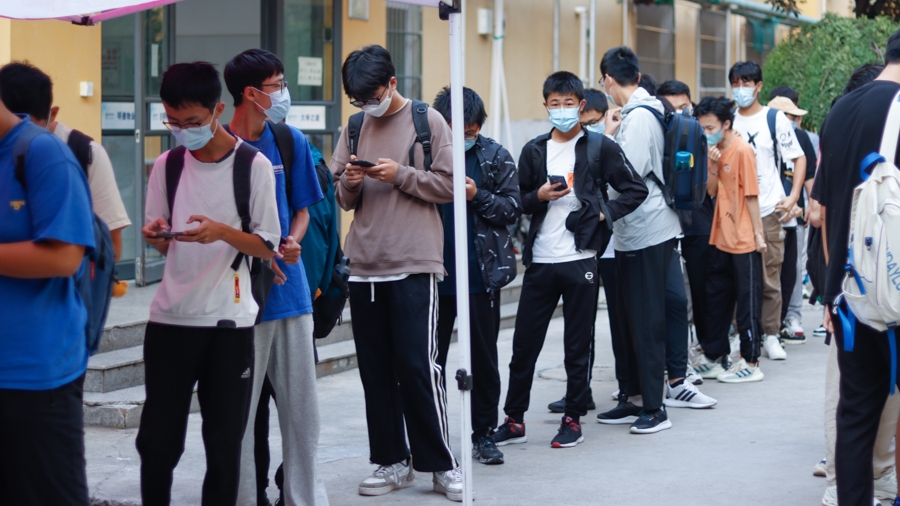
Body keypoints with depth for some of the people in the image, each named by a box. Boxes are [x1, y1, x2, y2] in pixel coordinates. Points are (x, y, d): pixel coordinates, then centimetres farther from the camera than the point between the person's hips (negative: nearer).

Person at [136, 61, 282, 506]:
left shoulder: (253, 165, -4)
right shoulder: (167, 165, 6)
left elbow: (268, 247, -3)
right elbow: (161, 244, 13)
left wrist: (223, 232, -21)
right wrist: (156, 234, -11)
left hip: (229, 322, -2)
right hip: (170, 318, 3)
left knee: (224, 440, 3)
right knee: (157, 439, 4)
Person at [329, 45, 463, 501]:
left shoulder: (428, 122, -1)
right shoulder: (355, 127, 12)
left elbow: (448, 186, -4)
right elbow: (342, 198, 15)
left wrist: (401, 175, -14)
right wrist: (349, 185, -6)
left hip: (413, 265, -5)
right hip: (364, 266, 5)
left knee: (418, 366, -6)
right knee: (375, 370, 8)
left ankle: (440, 463, 6)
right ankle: (392, 461, 17)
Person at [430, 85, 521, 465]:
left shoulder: (495, 156, 1)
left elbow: (512, 209, 0)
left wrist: (478, 197, -14)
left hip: (481, 273, 1)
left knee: (484, 357, 8)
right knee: (431, 356, 7)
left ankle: (484, 432, 18)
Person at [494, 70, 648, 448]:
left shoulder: (600, 147, 1)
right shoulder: (534, 151, 9)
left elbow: (636, 189, 2)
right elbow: (518, 202, 12)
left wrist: (605, 215, -8)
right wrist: (539, 197, -8)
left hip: (581, 260, -3)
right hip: (540, 261, 3)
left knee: (578, 346, 4)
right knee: (524, 343, 5)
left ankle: (573, 420, 15)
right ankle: (514, 420, 14)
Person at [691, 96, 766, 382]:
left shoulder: (742, 150, -13)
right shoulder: (717, 151, 9)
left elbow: (752, 195, -14)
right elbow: (712, 191, 9)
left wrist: (758, 233, -14)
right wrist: (712, 166, -7)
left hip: (744, 241, -8)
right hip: (721, 238, 8)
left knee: (747, 301, 0)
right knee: (716, 297, 14)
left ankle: (751, 363, 6)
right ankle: (712, 358, 23)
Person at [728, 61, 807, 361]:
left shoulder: (775, 119, 2)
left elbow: (799, 158, 3)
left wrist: (793, 197, -6)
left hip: (769, 211, -2)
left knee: (770, 277, 1)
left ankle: (771, 335, 10)